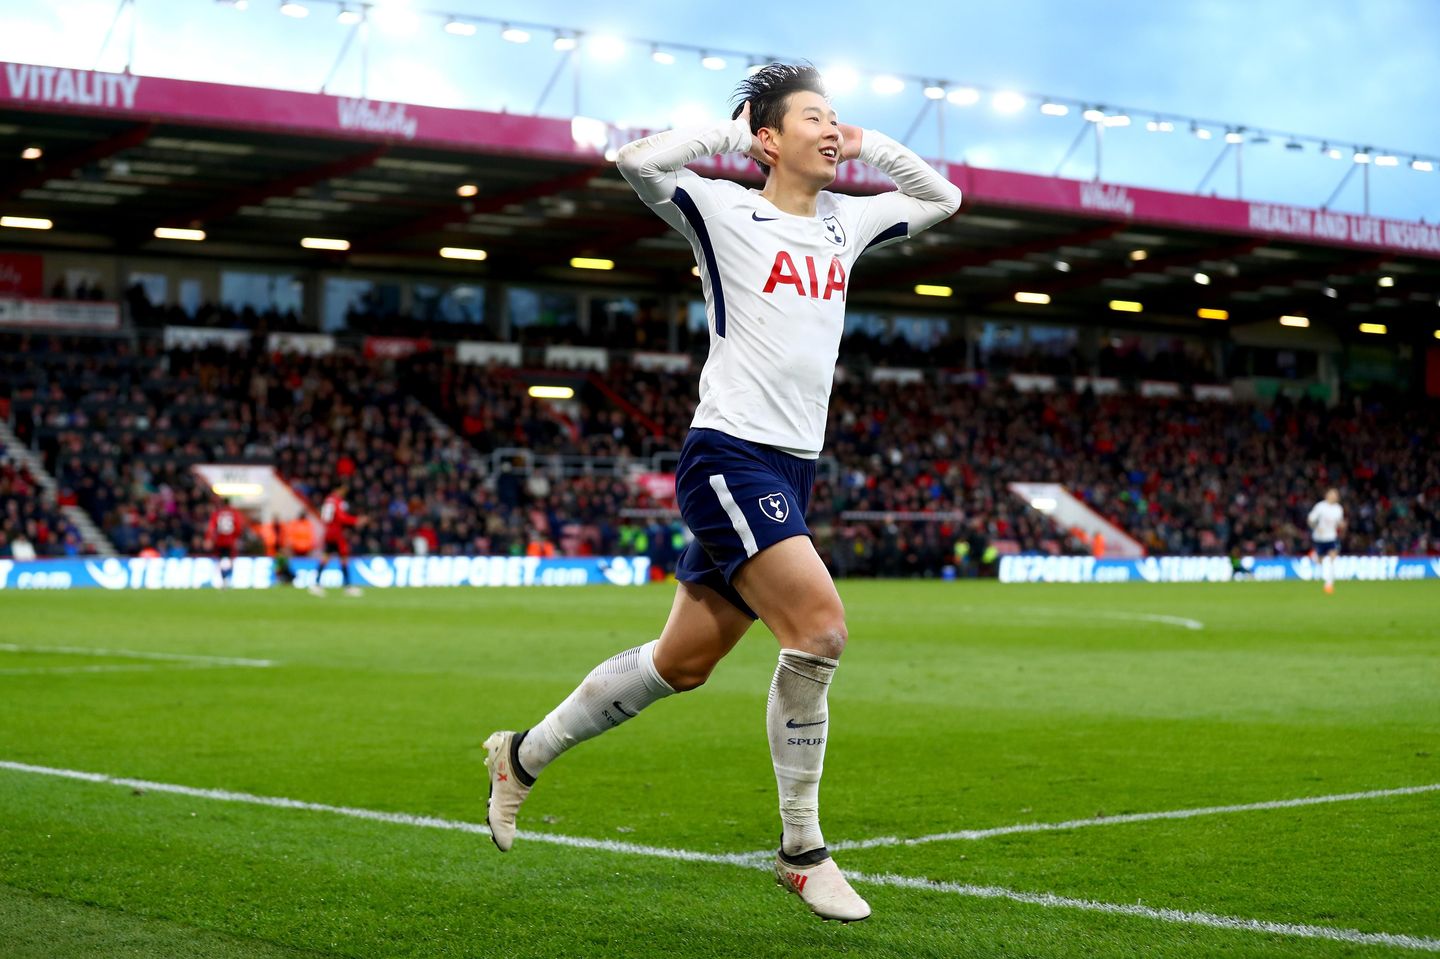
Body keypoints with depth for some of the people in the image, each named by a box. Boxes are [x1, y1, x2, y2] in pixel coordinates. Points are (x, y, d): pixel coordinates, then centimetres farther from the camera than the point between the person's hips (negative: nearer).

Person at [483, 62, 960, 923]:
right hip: (730, 456, -8)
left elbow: (943, 198, 29)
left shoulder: (845, 222, 16)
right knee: (820, 626, -20)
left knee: (682, 663, 10)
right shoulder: (726, 211, -4)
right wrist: (731, 131, -7)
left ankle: (526, 754, 29)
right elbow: (638, 160, -19)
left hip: (792, 469, 8)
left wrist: (868, 145, 16)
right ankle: (802, 851, -8)